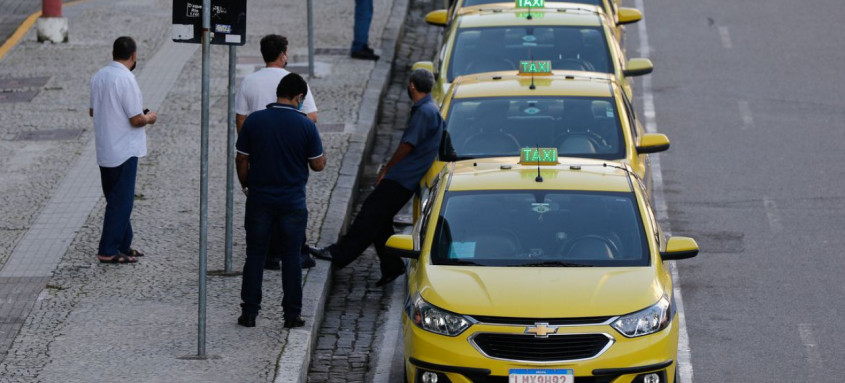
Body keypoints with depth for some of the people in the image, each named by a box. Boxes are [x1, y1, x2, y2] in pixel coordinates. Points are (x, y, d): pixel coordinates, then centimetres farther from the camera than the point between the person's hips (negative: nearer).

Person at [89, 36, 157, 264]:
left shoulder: (98, 77, 4)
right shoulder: (126, 80, -20)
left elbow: (92, 111, 14)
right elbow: (135, 120, -19)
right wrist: (149, 118, 1)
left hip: (104, 150, 8)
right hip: (124, 151, -8)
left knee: (118, 200, 18)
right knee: (120, 201, 0)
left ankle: (122, 245, 25)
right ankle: (108, 251, 2)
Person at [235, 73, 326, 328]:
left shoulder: (254, 121, -5)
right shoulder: (305, 125, -10)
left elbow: (241, 160, 1)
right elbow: (318, 165, -4)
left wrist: (246, 185, 16)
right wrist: (322, 157, 18)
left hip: (259, 200, 1)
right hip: (293, 202, -1)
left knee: (255, 256, 9)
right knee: (291, 258, 8)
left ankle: (249, 312, 10)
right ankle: (292, 315, 10)